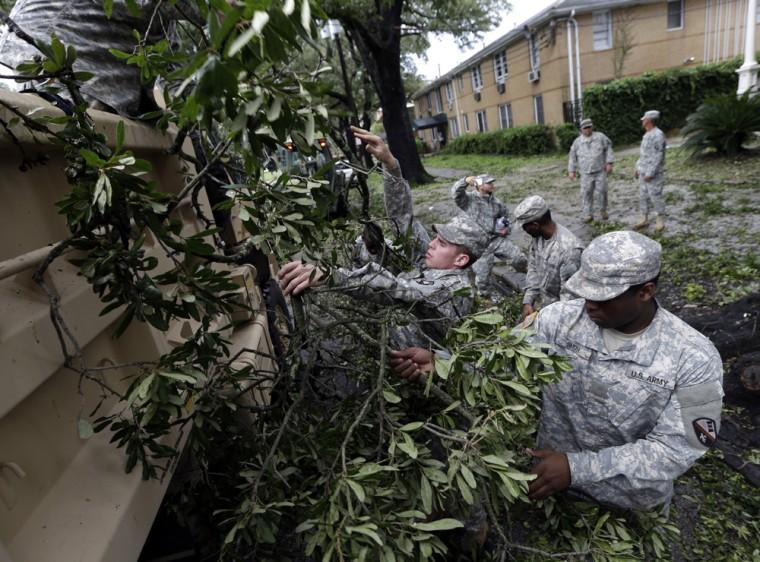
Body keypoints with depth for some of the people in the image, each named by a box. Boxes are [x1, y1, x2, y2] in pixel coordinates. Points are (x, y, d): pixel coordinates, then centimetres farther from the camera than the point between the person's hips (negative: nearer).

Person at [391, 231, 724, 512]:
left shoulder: (694, 358, -17)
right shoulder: (560, 318, -12)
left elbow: (676, 448, -18)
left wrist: (578, 467, -28)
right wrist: (439, 363, -30)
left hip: (631, 499, 0)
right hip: (551, 472, 1)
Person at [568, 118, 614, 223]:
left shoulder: (600, 137, 3)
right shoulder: (577, 141, 6)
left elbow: (608, 149, 5)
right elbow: (573, 157, 11)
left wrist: (609, 163, -2)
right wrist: (572, 170, 6)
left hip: (600, 171, -1)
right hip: (586, 173, 1)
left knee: (601, 191, -5)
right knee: (586, 193, -2)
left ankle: (603, 211, 16)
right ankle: (588, 215, 7)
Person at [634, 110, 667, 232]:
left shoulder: (658, 135, -17)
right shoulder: (647, 135, 13)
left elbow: (658, 157, -20)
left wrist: (650, 173, -22)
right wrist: (638, 168, 20)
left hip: (653, 174, -9)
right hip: (643, 172, 9)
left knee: (656, 197, -3)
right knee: (643, 196, 11)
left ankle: (660, 221, 6)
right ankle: (644, 219, 18)